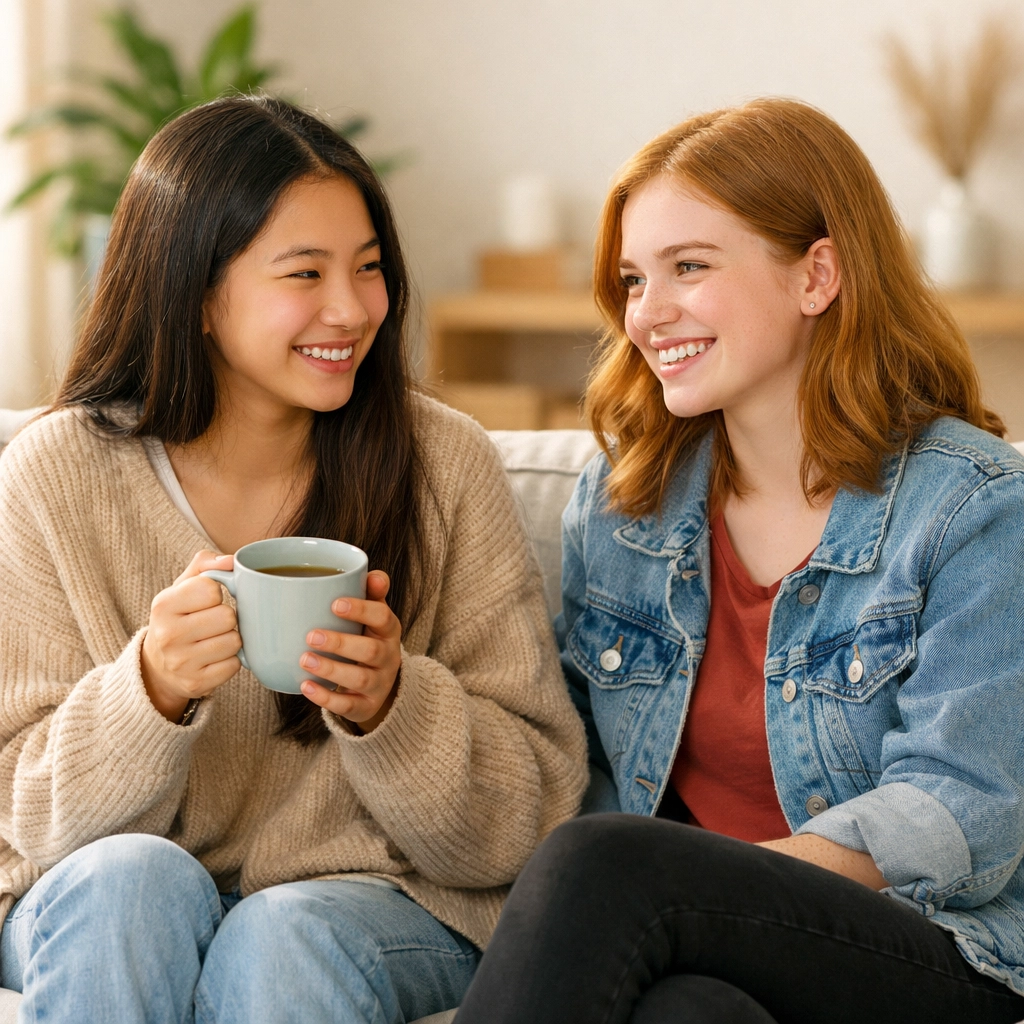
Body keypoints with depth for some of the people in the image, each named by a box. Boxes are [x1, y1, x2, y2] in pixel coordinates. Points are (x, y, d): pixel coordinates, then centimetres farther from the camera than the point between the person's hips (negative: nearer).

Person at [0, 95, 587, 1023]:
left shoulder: (446, 468, -5)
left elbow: (534, 810, -4)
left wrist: (389, 706, -24)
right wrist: (151, 692, -26)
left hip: (381, 904, -1)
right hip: (106, 915, 1)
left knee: (282, 939, -33)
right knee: (130, 877, -31)